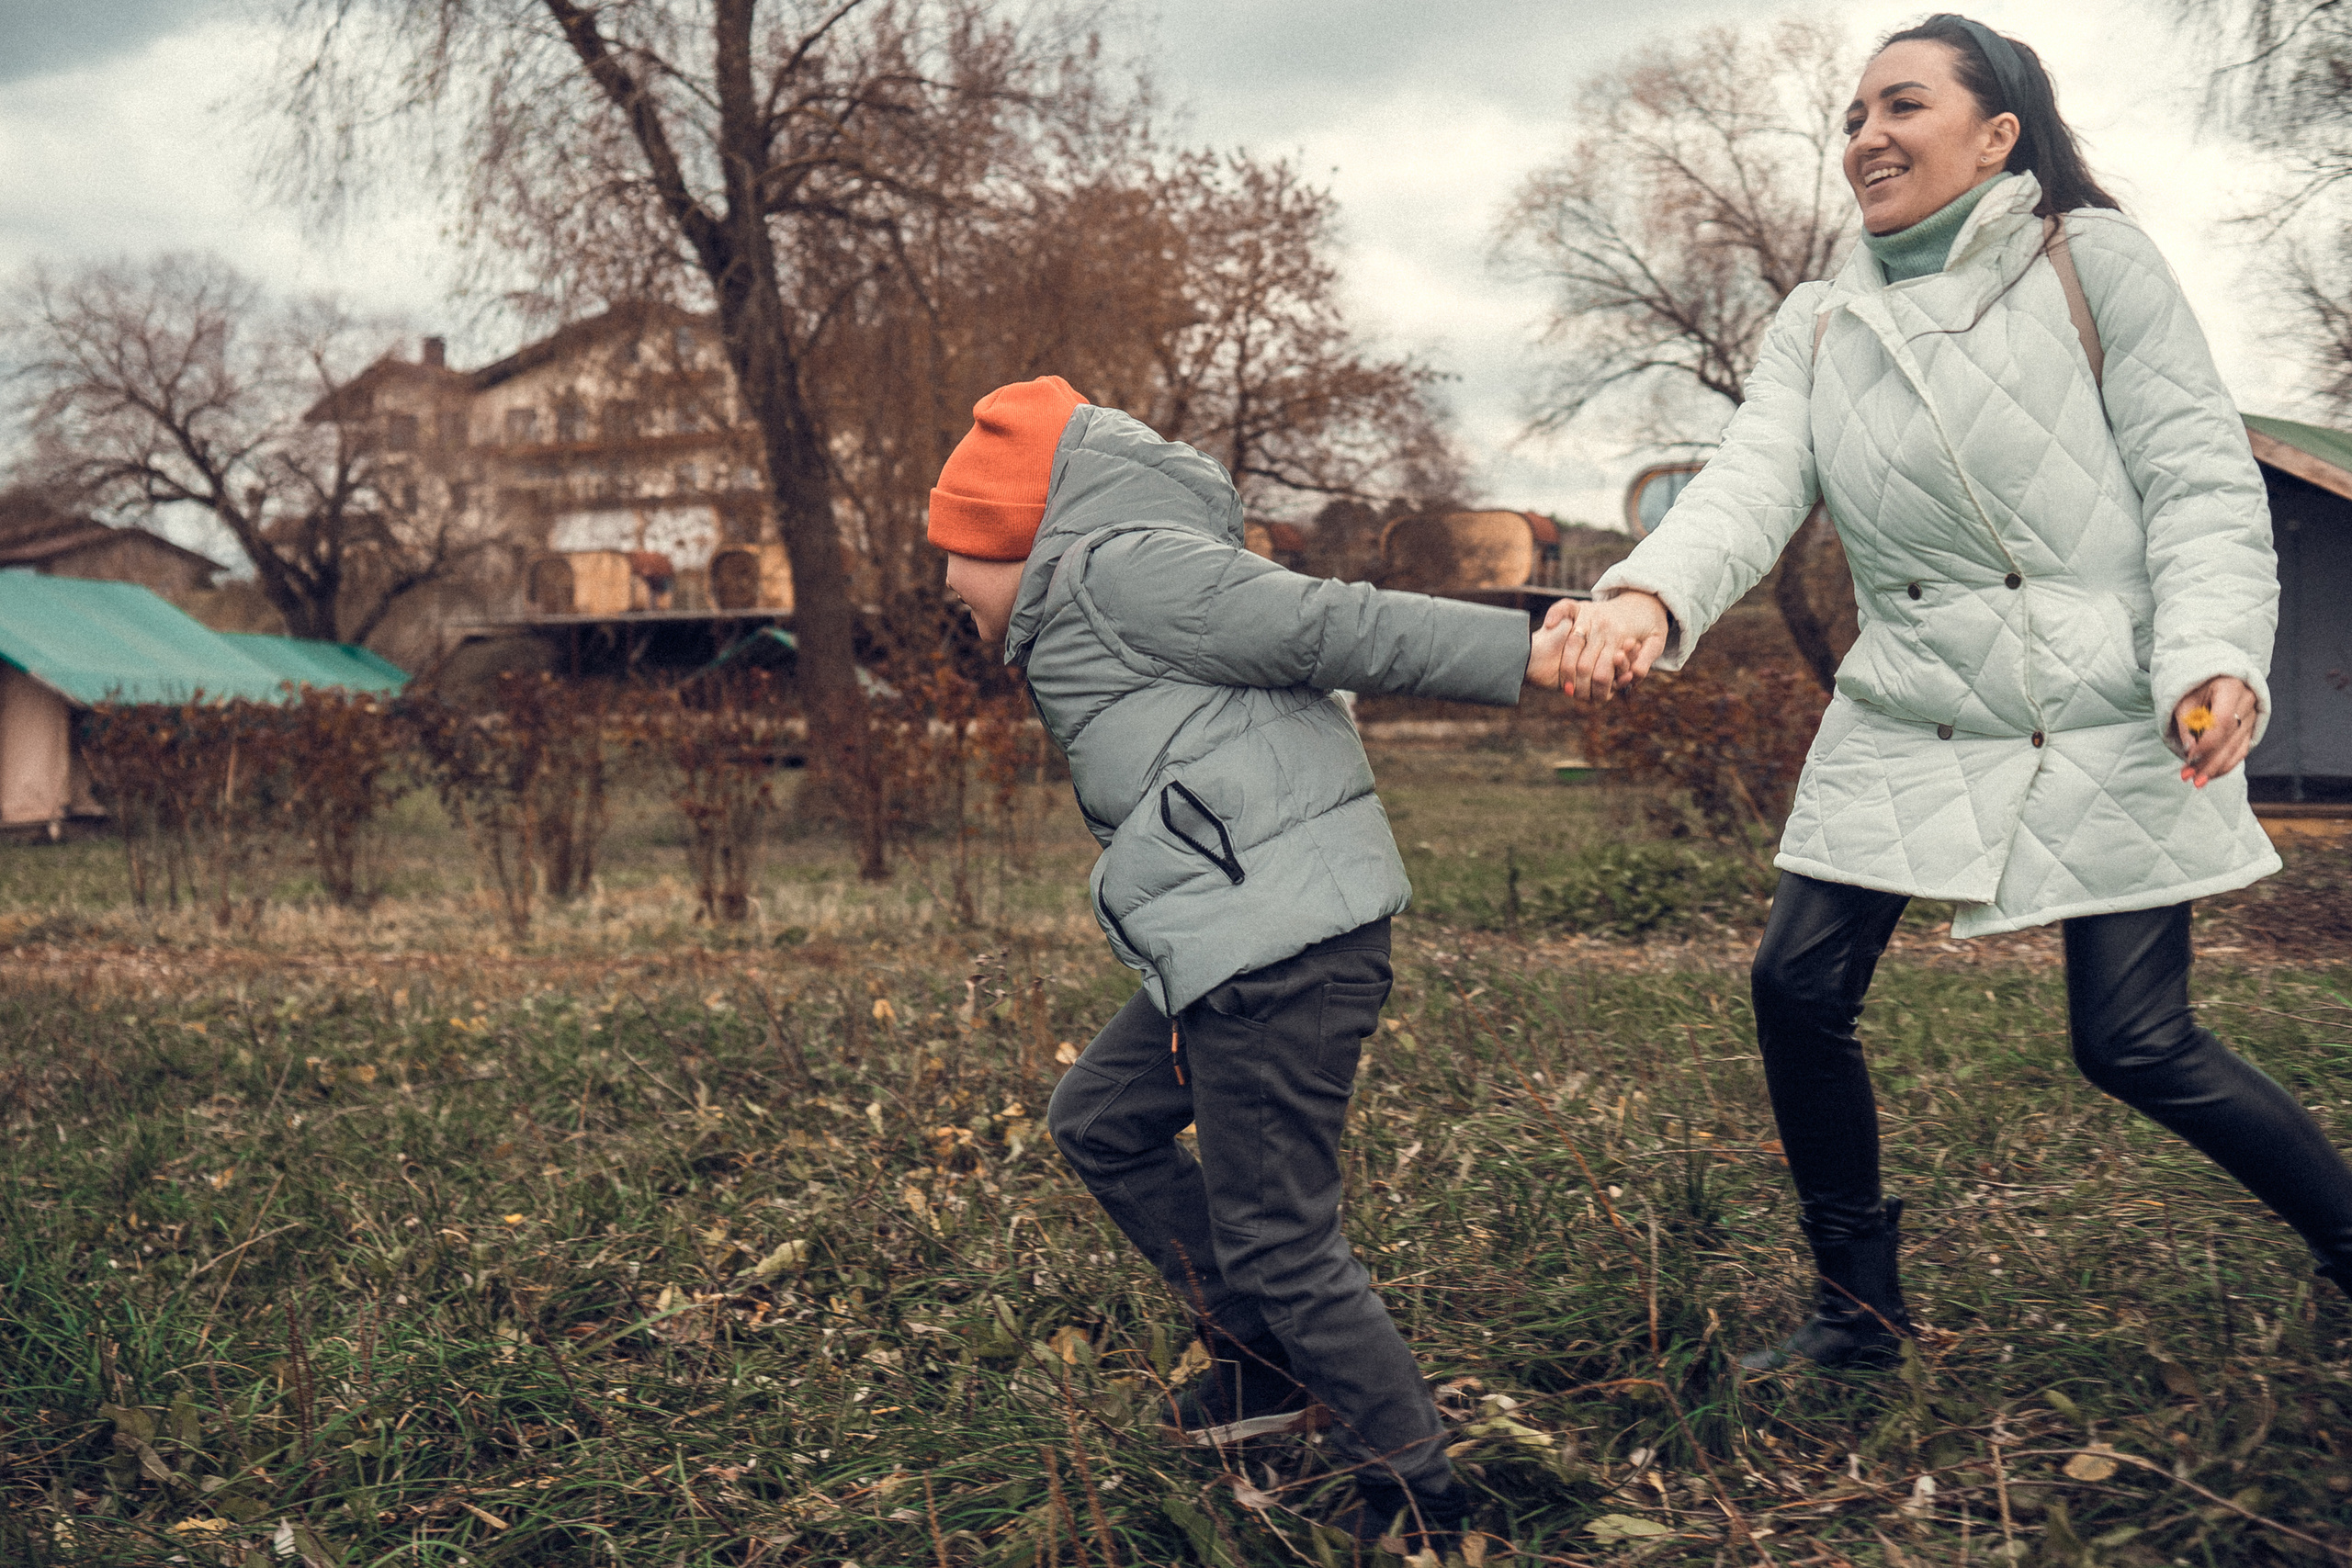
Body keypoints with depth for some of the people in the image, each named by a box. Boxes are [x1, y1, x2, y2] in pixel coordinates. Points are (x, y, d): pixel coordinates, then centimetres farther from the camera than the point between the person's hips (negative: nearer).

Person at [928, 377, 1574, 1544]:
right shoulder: (1086, 618, 26)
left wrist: (1518, 652, -13)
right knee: (1100, 1123, 21)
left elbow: (1323, 626, -10)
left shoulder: (1114, 567, -5)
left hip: (1279, 948, -11)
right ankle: (1264, 1362, 26)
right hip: (1234, 952, 11)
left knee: (1275, 1241, -4)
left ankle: (1418, 1490, 11)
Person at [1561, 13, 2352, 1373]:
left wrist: (2215, 658, -23)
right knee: (1800, 986, -2)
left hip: (2108, 717, -4)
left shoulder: (2090, 260, -3)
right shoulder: (1820, 326, 8)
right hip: (1909, 725, 5)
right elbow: (1753, 484, -9)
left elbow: (2200, 479, -6)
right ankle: (1862, 1305, 18)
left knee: (2133, 1042, -5)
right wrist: (1652, 595, -30)